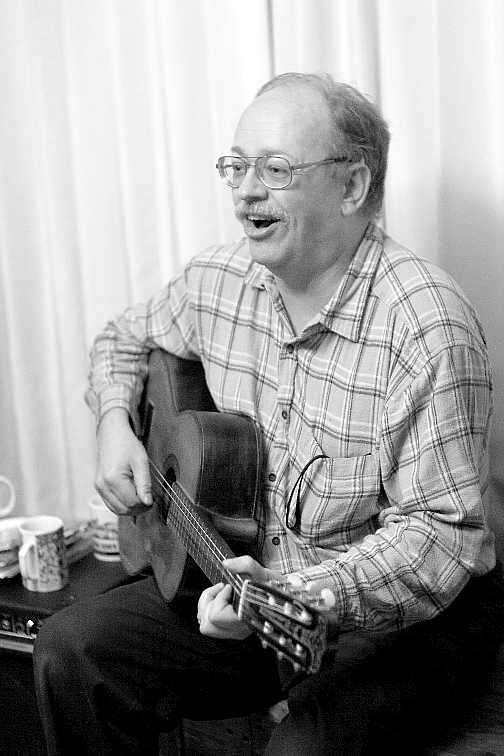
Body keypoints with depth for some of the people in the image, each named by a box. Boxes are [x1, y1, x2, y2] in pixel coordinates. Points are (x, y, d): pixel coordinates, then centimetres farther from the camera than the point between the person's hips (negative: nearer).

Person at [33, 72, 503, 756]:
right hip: (244, 578, 6)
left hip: (405, 617, -5)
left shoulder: (429, 328, -24)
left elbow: (442, 534, -24)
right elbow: (126, 340, 19)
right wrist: (116, 424, 0)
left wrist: (301, 595, -37)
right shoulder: (218, 281, -2)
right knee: (70, 649, -7)